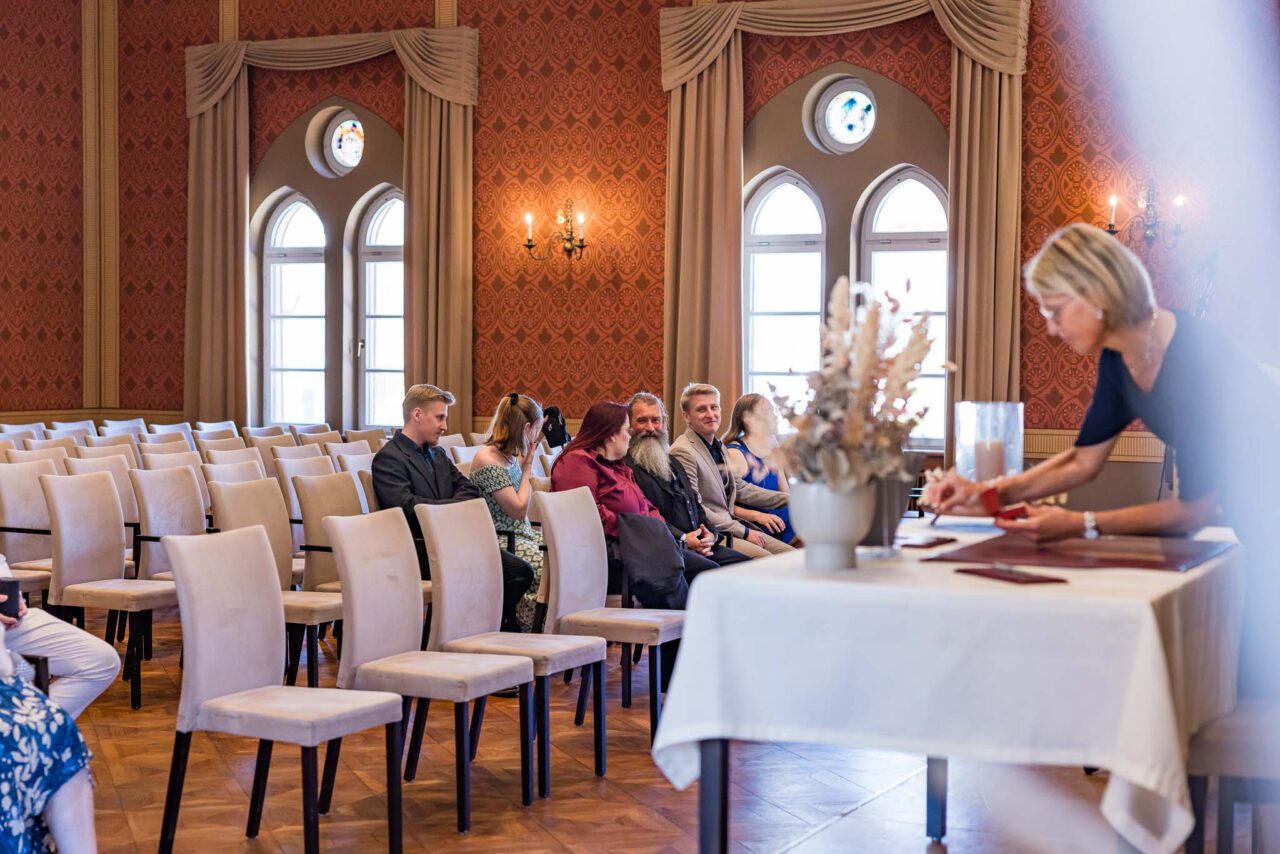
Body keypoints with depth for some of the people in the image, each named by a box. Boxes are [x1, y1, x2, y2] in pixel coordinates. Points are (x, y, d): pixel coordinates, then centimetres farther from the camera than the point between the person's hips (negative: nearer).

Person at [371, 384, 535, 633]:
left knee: (520, 571, -14)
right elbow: (408, 506, -17)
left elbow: (469, 490, 14)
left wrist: (454, 507, -8)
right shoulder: (388, 458, -4)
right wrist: (457, 506, -11)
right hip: (420, 548, -8)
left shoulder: (438, 455, 24)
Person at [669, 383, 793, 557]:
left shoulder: (718, 446, 17)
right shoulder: (683, 452, -14)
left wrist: (787, 499, 19)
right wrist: (743, 532, -15)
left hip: (731, 526, 9)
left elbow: (740, 487, 25)